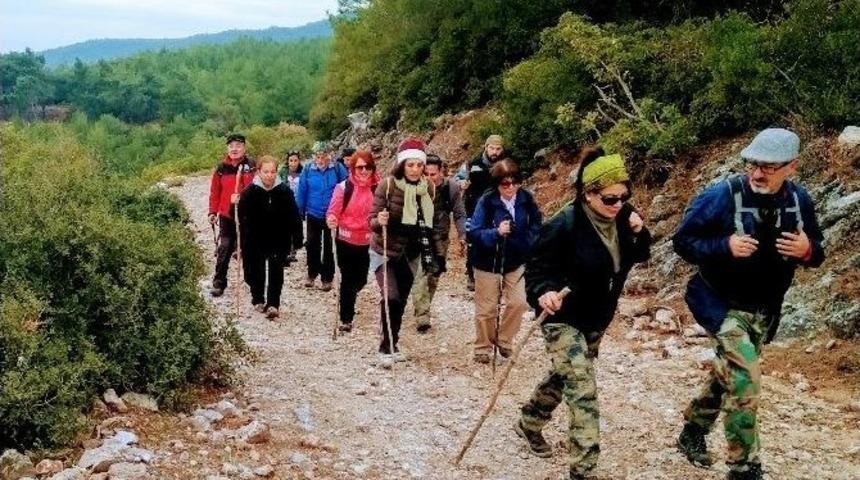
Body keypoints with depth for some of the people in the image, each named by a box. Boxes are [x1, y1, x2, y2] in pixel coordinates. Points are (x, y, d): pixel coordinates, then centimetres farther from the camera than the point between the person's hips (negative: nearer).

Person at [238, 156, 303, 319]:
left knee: (276, 272, -4)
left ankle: (273, 304, -1)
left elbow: (294, 216, -4)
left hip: (279, 240, 0)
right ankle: (258, 300, 32)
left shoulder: (285, 191, -8)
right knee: (256, 271, 13)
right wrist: (243, 241, -13)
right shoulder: (249, 192, -10)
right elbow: (243, 218, -9)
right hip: (256, 240, 0)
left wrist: (297, 237, -5)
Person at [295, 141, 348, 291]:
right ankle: (312, 274, 29)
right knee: (312, 245, 12)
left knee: (329, 247, 8)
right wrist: (300, 212, 1)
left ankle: (327, 278, 18)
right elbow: (301, 192, -3)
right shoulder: (308, 169, -9)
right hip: (313, 214, 2)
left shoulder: (337, 168, -13)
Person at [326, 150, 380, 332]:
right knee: (348, 279, 1)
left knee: (360, 280, 14)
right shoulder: (343, 187, -11)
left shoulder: (378, 188, -6)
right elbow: (333, 211, -11)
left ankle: (347, 299, 46)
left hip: (367, 242, 3)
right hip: (346, 240, -2)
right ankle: (346, 318, 13)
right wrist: (331, 219, -33)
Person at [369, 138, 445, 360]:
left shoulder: (428, 188, -1)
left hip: (410, 255, 4)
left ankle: (392, 345, 27)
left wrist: (438, 254, 8)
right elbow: (373, 221, -11)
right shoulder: (388, 185, -15)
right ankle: (387, 346, 0)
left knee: (401, 301, 10)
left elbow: (432, 224, 9)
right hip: (385, 252, -4)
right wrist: (379, 221, -34)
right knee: (391, 298, -17)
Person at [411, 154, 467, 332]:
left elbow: (459, 214, -2)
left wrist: (462, 236, -8)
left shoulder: (452, 187, -10)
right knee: (420, 275, -16)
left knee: (434, 277, 13)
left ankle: (422, 310, 31)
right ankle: (422, 317, -19)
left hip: (440, 237, 3)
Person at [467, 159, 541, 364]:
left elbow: (536, 226, 2)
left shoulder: (526, 199, -10)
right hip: (488, 262, -3)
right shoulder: (486, 201, -19)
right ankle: (483, 347, 27)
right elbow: (474, 233, -21)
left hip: (516, 262, 3)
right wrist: (497, 232, -36)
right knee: (487, 308, 7)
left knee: (518, 302, -3)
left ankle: (503, 340, 21)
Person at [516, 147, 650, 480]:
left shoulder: (620, 218, -5)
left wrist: (639, 233, -13)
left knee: (564, 376, 24)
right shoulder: (565, 224, -24)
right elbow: (537, 267, -20)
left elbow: (637, 257, 7)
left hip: (597, 319, 8)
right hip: (563, 318, -7)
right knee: (583, 391, -13)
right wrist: (544, 292, -41)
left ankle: (529, 424, 48)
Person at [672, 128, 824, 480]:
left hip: (764, 311, 6)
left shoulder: (799, 200, -5)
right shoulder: (721, 196, -20)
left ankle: (692, 432, 43)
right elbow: (682, 241, -14)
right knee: (745, 379, -19)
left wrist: (807, 250, -19)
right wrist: (725, 246, -31)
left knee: (728, 375, 20)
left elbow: (816, 252, 5)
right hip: (720, 303, -6)